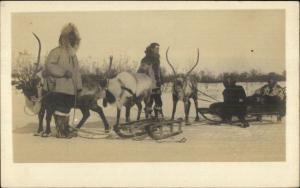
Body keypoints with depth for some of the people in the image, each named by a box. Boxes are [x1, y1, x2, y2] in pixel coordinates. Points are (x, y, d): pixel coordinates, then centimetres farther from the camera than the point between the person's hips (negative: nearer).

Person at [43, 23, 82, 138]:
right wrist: (63, 72, -19)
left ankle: (65, 130, 16)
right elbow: (49, 65, -15)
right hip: (59, 88, -7)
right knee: (60, 109, -10)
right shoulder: (57, 52, -3)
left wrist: (79, 86, 16)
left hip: (70, 89, 7)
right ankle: (60, 131, -7)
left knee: (67, 109, 10)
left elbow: (76, 71, 23)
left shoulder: (73, 54, 21)